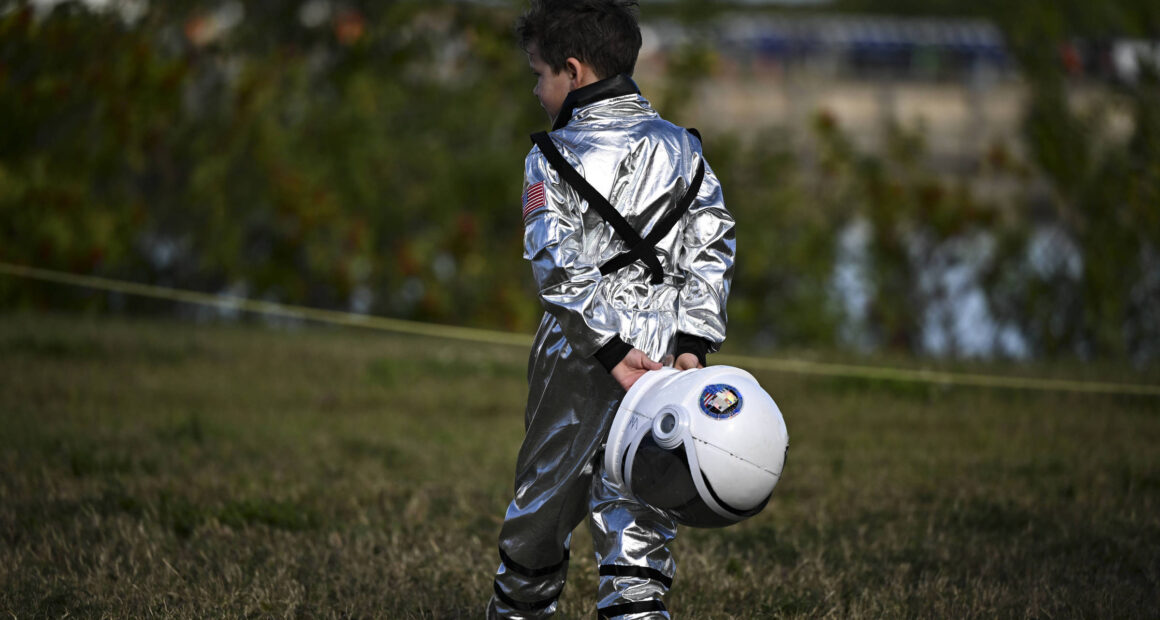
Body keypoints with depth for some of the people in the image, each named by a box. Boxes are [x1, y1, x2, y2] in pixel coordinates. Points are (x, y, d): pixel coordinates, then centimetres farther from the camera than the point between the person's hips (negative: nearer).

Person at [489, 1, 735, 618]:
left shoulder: (552, 159, -2)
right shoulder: (681, 147, 10)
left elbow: (557, 264, -14)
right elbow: (713, 244, 1)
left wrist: (613, 351, -17)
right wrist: (692, 343, -6)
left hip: (578, 361, -3)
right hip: (664, 362, 3)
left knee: (538, 517, 14)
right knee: (638, 538, 1)